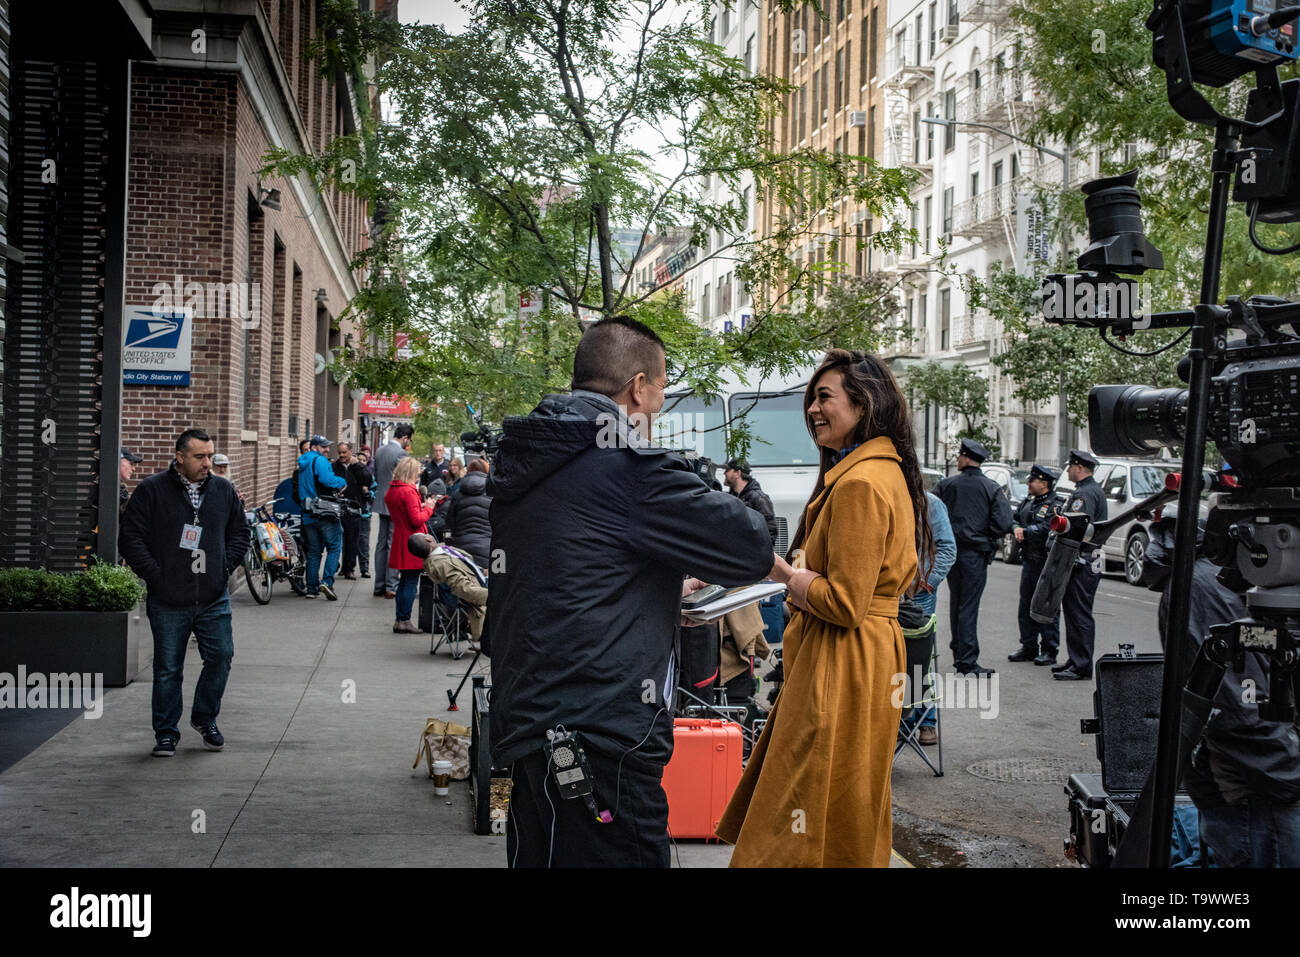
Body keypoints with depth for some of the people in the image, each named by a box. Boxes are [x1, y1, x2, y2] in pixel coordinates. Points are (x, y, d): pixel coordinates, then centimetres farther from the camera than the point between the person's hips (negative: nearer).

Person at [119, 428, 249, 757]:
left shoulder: (224, 492, 8)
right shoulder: (152, 491, -3)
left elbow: (239, 533, 19)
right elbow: (130, 538, -4)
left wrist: (225, 568, 5)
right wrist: (156, 576, -9)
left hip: (214, 599, 3)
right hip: (168, 602, -3)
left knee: (221, 656, -2)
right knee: (168, 668, 4)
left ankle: (205, 719, 21)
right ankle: (166, 733, 16)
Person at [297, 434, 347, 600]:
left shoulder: (302, 465, 19)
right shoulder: (320, 461, -8)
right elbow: (327, 479, -25)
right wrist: (342, 482, -8)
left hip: (308, 515, 8)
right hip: (326, 512, -8)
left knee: (313, 551, 12)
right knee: (334, 547, -2)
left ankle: (312, 588, 10)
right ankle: (327, 581, -15)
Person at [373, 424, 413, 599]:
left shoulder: (380, 451, 9)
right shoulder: (401, 453, -17)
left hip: (382, 503, 8)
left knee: (381, 543, 12)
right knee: (394, 545, -4)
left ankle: (379, 586, 16)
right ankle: (391, 587, -4)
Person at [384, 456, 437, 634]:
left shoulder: (391, 492, 10)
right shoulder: (409, 492, -16)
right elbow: (417, 520, -20)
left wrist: (420, 506, 14)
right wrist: (428, 508, -4)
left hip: (399, 538, 9)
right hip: (412, 540, -9)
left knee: (404, 581, 14)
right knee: (411, 582, -3)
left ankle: (400, 621, 15)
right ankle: (405, 620, -2)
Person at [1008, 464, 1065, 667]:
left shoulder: (1056, 505, -10)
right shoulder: (1028, 502, 15)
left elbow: (1047, 529, -21)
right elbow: (1013, 519, 13)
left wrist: (1025, 531, -15)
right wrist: (1016, 528, -8)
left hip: (1046, 563, -8)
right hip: (1028, 561, 8)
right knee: (1026, 606, 12)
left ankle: (1049, 651, 3)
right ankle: (1028, 648, 21)